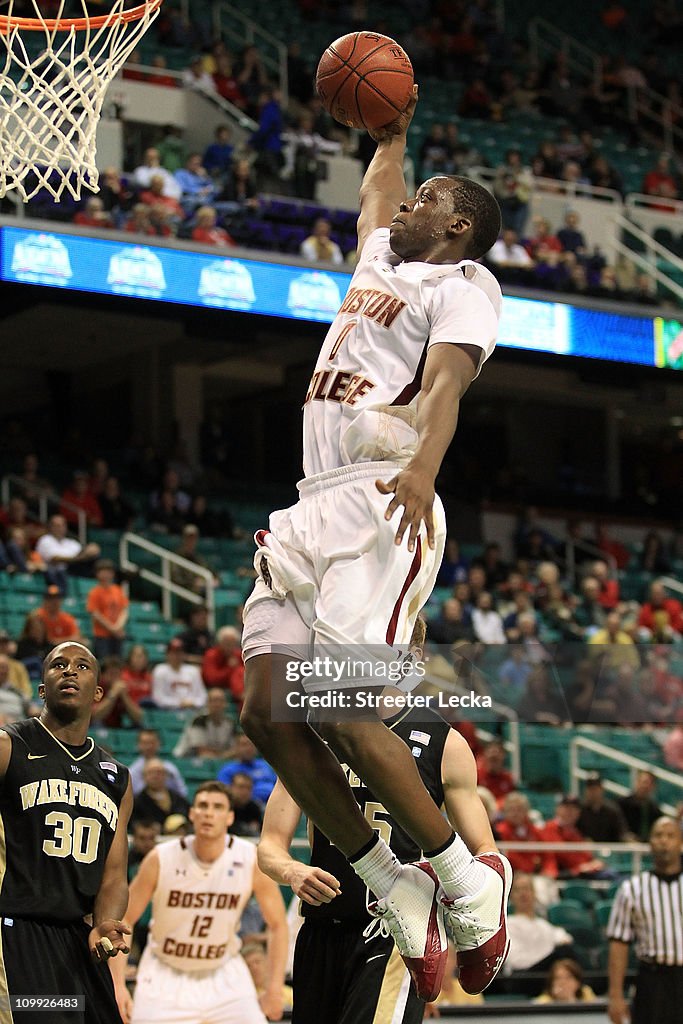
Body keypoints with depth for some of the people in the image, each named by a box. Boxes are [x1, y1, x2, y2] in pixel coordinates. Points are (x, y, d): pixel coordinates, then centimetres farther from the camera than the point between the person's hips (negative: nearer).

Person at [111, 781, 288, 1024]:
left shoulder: (252, 860, -15)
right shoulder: (161, 859, -18)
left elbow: (277, 925, -3)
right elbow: (123, 920, -10)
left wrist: (275, 988, -10)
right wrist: (118, 985, -18)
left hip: (224, 972, 1)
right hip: (166, 974, -1)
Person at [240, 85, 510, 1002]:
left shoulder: (463, 285, 2)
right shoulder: (382, 264, 27)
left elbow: (445, 383, -18)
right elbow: (377, 197, 51)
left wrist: (424, 463, -35)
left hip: (380, 509, -9)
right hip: (310, 513, 9)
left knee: (341, 713, -19)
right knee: (268, 712, -2)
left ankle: (467, 878, -2)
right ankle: (397, 894, 7)